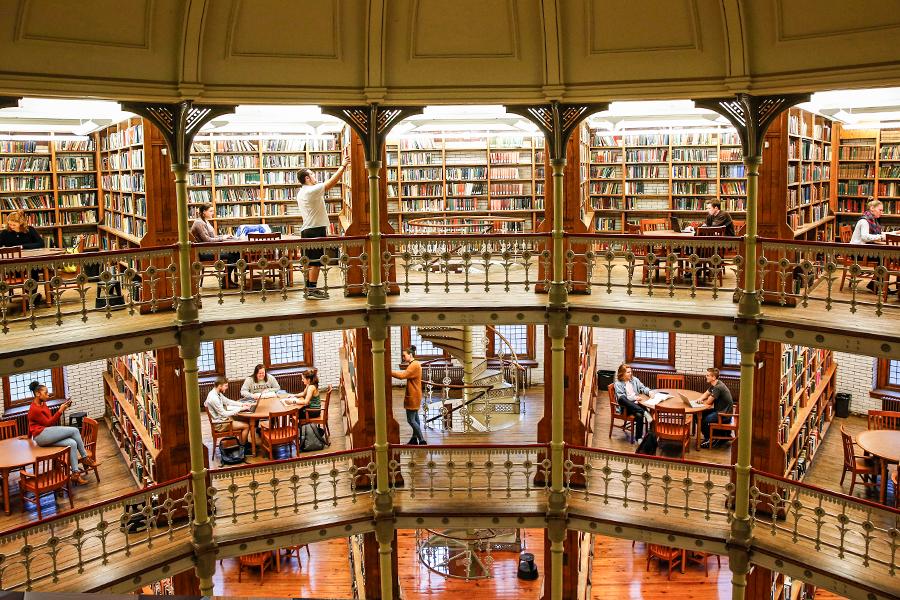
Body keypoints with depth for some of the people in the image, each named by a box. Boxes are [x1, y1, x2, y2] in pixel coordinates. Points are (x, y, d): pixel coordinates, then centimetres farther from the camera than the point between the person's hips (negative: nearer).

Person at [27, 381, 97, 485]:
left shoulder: (43, 404, 16)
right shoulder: (34, 409, -11)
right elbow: (48, 423, -11)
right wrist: (60, 411, -11)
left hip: (47, 436, 9)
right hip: (41, 435, -9)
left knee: (72, 443, -13)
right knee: (74, 431, -17)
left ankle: (75, 473, -15)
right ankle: (85, 458, -6)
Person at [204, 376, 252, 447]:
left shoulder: (217, 393, 2)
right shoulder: (213, 398, -28)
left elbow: (228, 401, 16)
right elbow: (224, 414, -26)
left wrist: (242, 404, 5)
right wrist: (240, 409, -22)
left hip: (221, 419, 10)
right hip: (219, 425, -10)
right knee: (246, 426, -9)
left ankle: (241, 443, 22)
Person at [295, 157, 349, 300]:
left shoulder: (301, 192, 16)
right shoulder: (312, 191, -15)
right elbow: (332, 182, -14)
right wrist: (343, 166, -6)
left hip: (306, 230, 10)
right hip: (316, 230, -10)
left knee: (309, 261, 11)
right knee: (315, 261, -6)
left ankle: (309, 288, 15)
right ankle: (312, 290, -5)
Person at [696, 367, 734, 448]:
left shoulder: (718, 387, -25)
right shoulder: (713, 385, 6)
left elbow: (708, 402, -21)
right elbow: (706, 394, 21)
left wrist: (703, 400, 2)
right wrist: (700, 398, -2)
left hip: (724, 414, -10)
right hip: (718, 410, 10)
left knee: (703, 420, -22)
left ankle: (708, 439, 1)